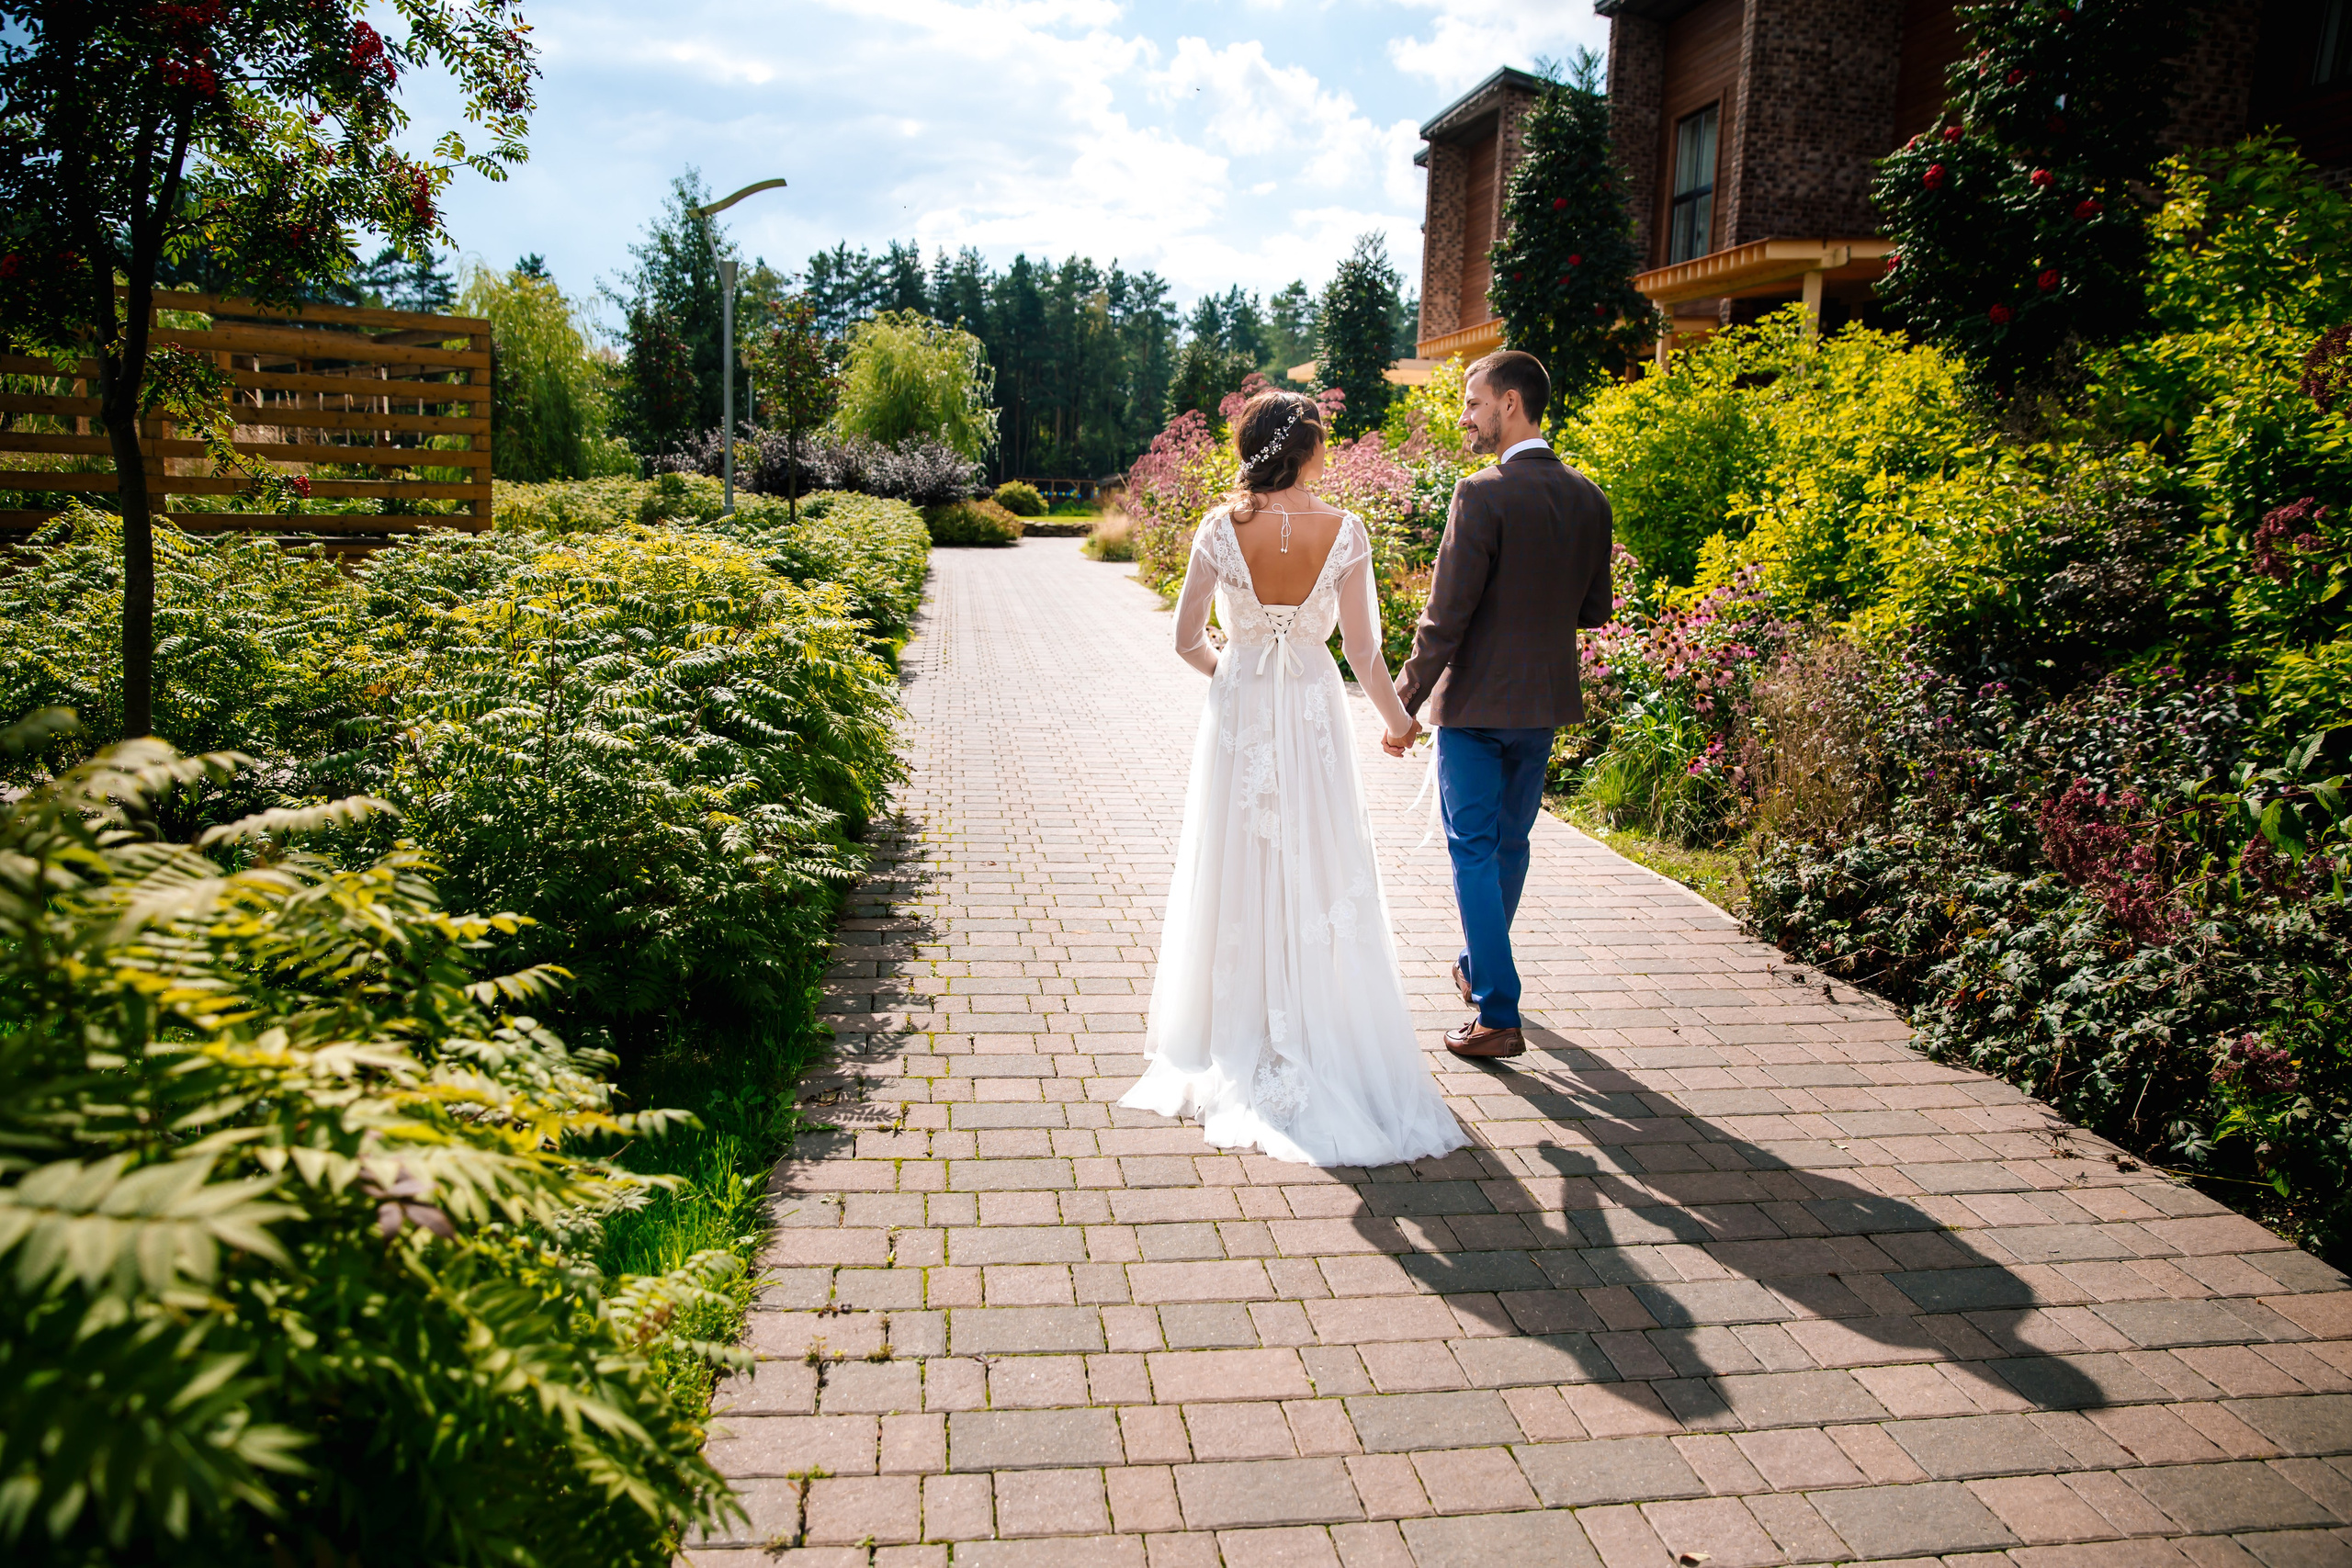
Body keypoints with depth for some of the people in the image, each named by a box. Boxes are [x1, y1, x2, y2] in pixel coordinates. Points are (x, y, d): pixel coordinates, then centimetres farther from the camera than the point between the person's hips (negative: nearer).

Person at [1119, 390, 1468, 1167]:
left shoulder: (1220, 528, -7)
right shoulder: (1344, 532, -9)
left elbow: (1187, 639, -3)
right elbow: (1362, 648, -7)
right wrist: (1395, 718, 9)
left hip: (1237, 715, 1)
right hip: (1314, 718, -1)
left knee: (1235, 873, 12)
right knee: (1319, 876, 10)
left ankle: (1235, 1040, 22)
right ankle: (1320, 1038, 17)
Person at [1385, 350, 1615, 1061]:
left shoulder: (1484, 494, -17)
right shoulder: (1590, 498, 3)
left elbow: (1446, 616, -18)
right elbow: (1594, 610, 8)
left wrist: (1406, 704, -10)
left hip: (1476, 703, -7)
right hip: (1546, 704, 7)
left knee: (1474, 852, 2)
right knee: (1511, 843, 20)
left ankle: (1498, 1015, 2)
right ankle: (1480, 966, 40)